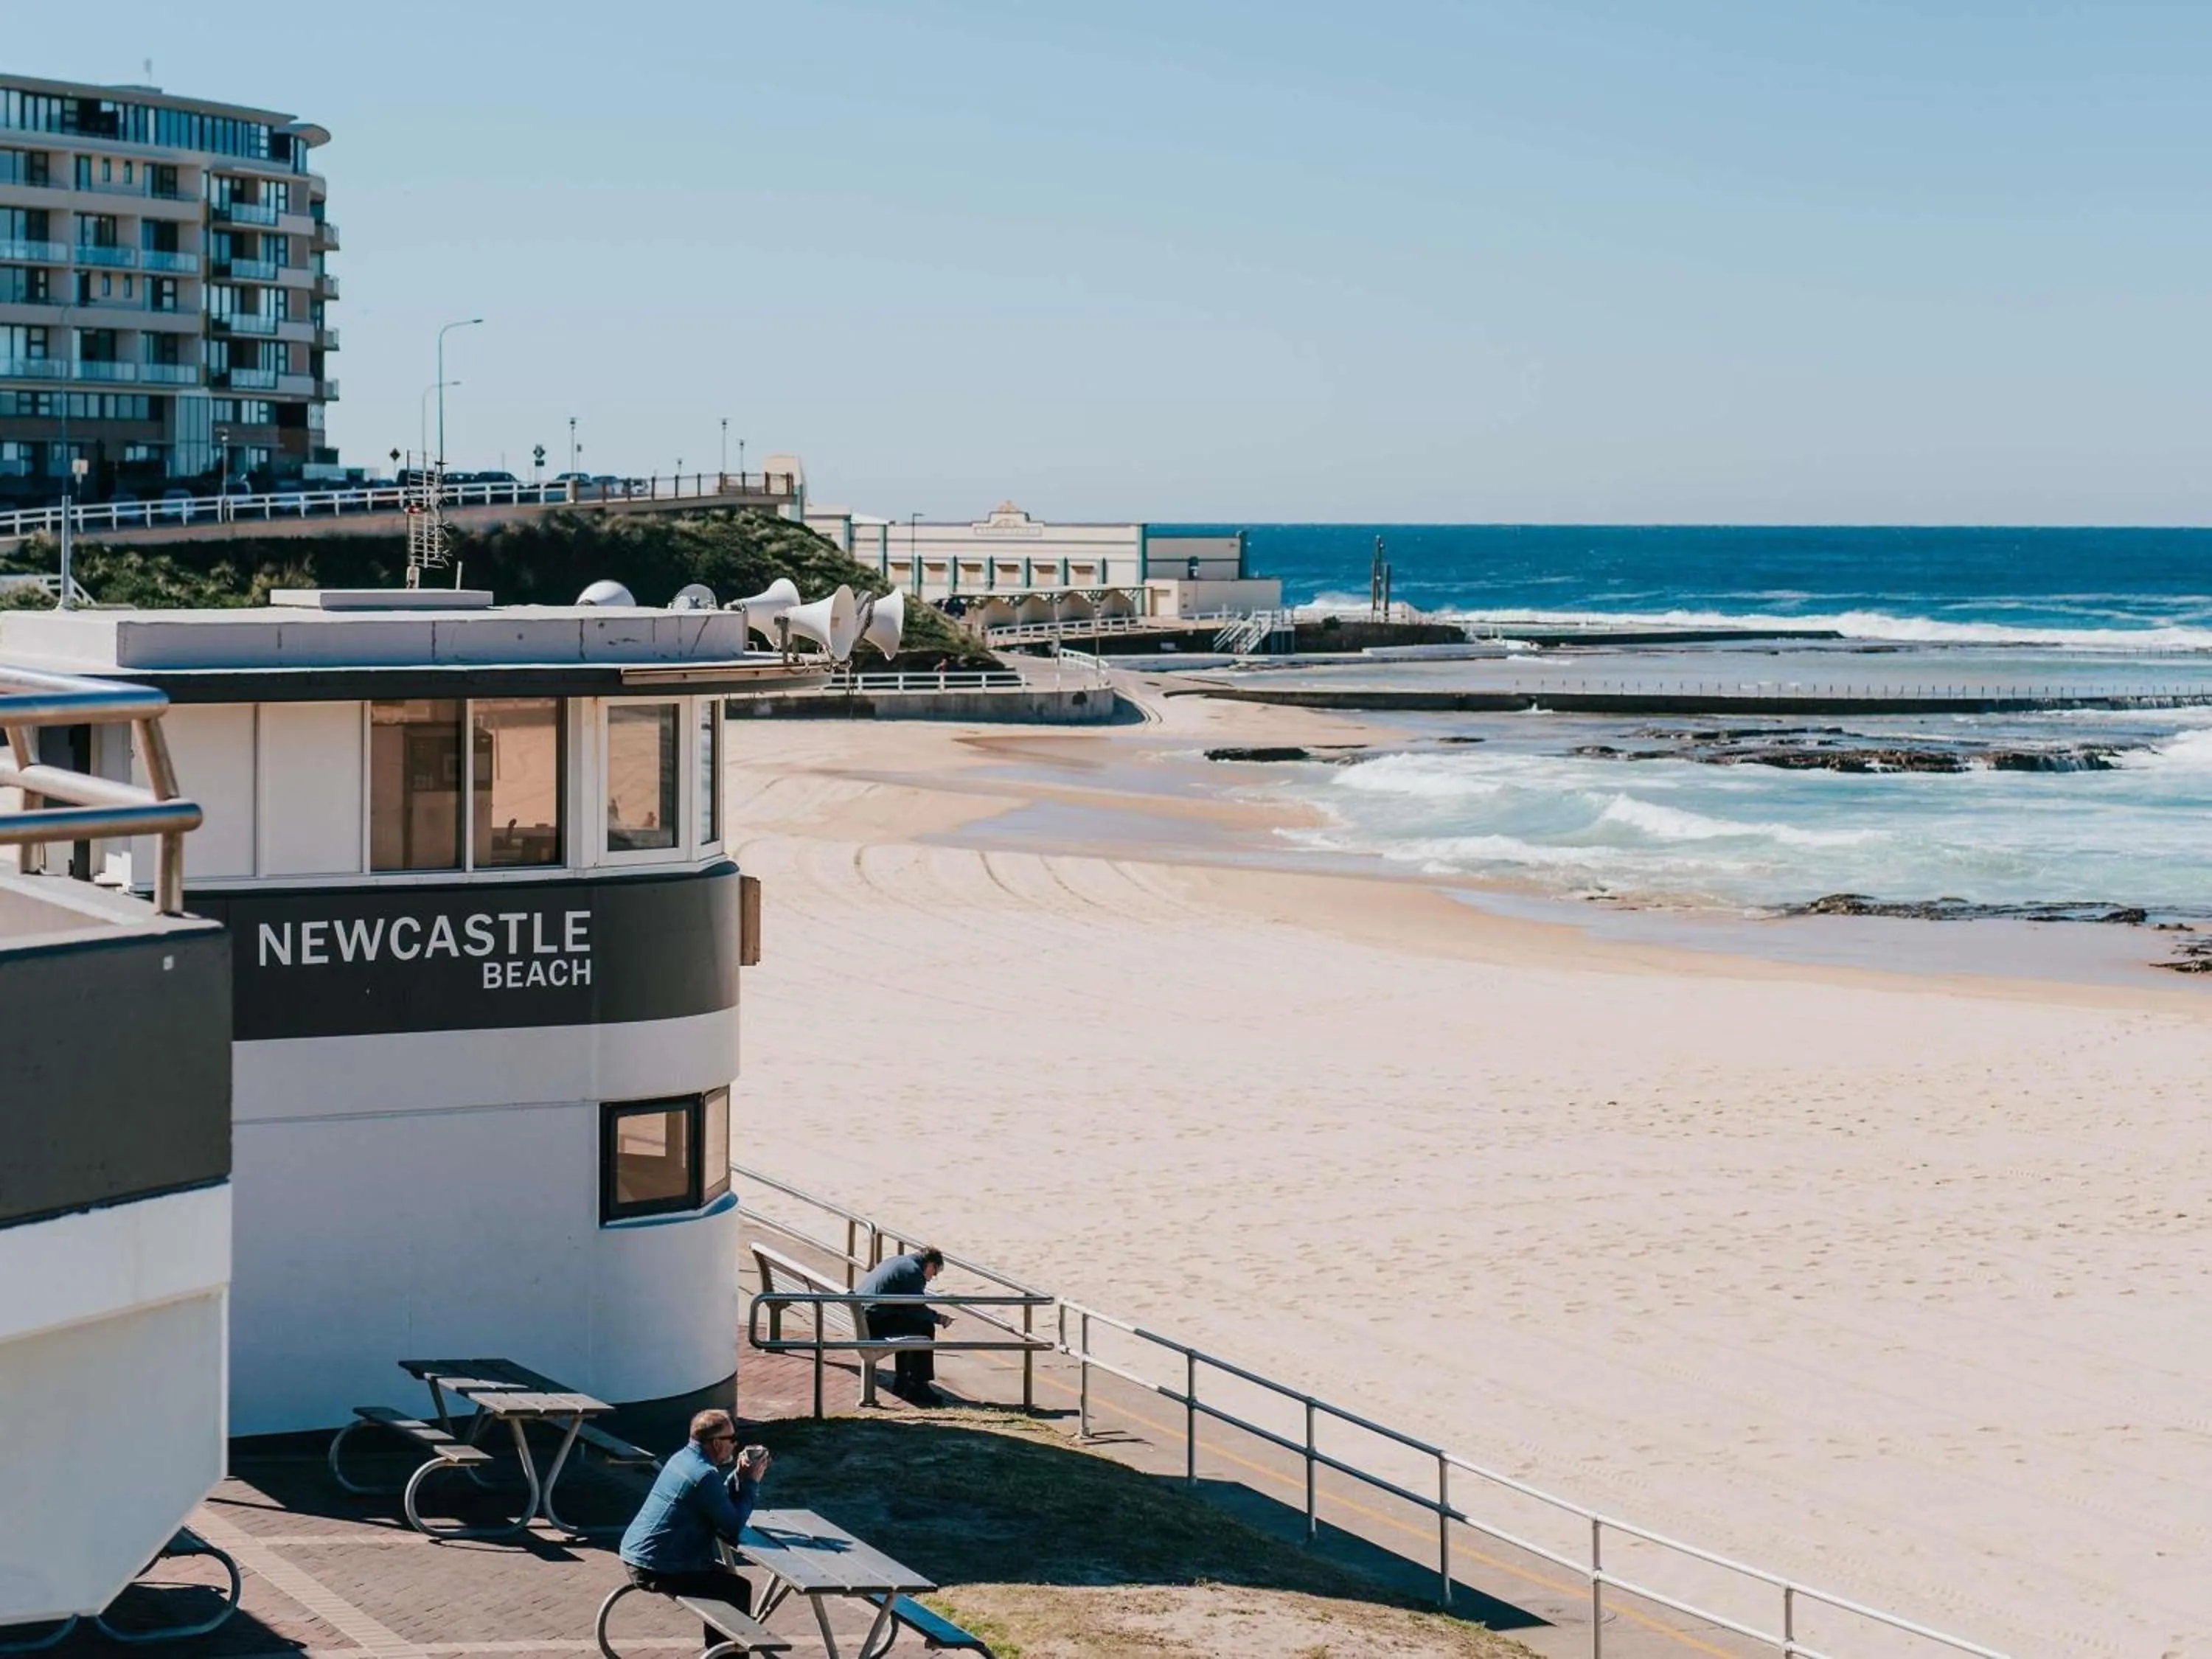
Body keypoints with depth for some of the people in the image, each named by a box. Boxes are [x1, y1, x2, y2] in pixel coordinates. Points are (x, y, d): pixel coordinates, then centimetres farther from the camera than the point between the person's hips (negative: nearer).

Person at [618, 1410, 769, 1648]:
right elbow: (733, 1526, -16)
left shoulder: (683, 1459, 9)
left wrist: (739, 1476, 5)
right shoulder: (704, 1476, -21)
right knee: (738, 1589, -2)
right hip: (655, 1572, -10)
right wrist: (751, 1483, -6)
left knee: (724, 1573, 26)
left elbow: (719, 1505, 17)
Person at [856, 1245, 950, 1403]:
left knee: (907, 1323, 29)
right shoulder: (914, 1272, -9)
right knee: (925, 1328, -1)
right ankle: (918, 1386, 3)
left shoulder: (897, 1262, 21)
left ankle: (901, 1382, 31)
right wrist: (938, 1318, 8)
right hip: (875, 1323, -10)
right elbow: (916, 1309, -8)